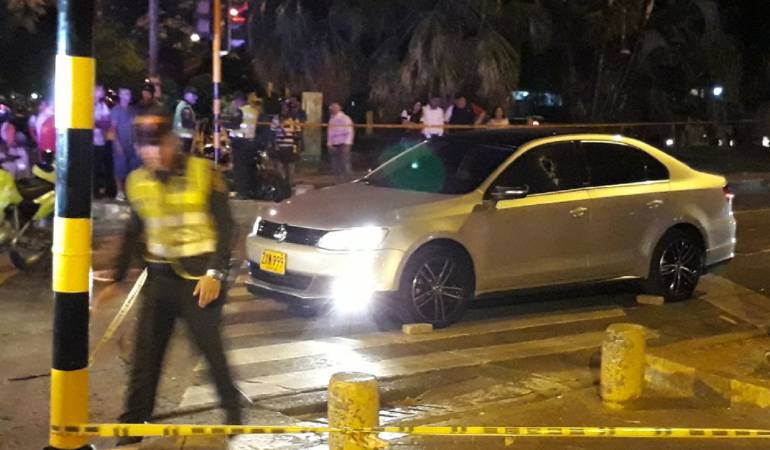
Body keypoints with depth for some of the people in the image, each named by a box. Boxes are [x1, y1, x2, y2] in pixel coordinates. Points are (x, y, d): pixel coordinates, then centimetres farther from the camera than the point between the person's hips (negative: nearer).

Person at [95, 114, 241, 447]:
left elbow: (225, 227, -8)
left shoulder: (203, 173, -9)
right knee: (146, 351, 4)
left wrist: (216, 273, -15)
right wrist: (117, 279, 16)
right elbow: (133, 233, 16)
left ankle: (231, 407, 24)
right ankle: (134, 421, 13)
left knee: (210, 345, 2)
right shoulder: (138, 182, 4)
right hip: (159, 277, 4)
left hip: (199, 277, -4)